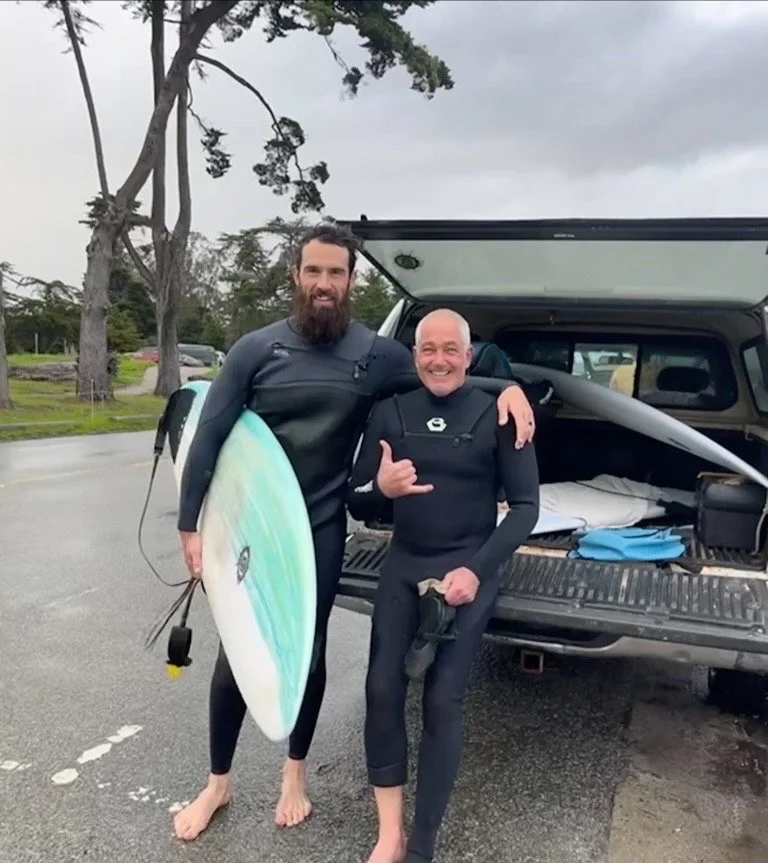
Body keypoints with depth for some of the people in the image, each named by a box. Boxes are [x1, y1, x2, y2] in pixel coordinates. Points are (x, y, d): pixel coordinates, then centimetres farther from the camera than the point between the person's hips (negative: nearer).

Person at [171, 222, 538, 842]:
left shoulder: (377, 355, -4)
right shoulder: (256, 349, -7)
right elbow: (209, 439, -6)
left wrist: (508, 387, -15)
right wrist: (191, 526, -9)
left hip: (320, 532, 0)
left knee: (307, 653, 13)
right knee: (236, 655, 10)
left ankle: (295, 773, 38)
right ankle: (218, 783, 33)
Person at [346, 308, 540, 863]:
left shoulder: (497, 415, -6)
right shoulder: (389, 413, 2)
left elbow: (526, 506, -5)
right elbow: (358, 506, 4)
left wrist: (477, 568, -17)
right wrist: (381, 489, -20)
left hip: (469, 569, -3)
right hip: (403, 564, 3)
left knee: (443, 703, -3)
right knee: (382, 689, -3)